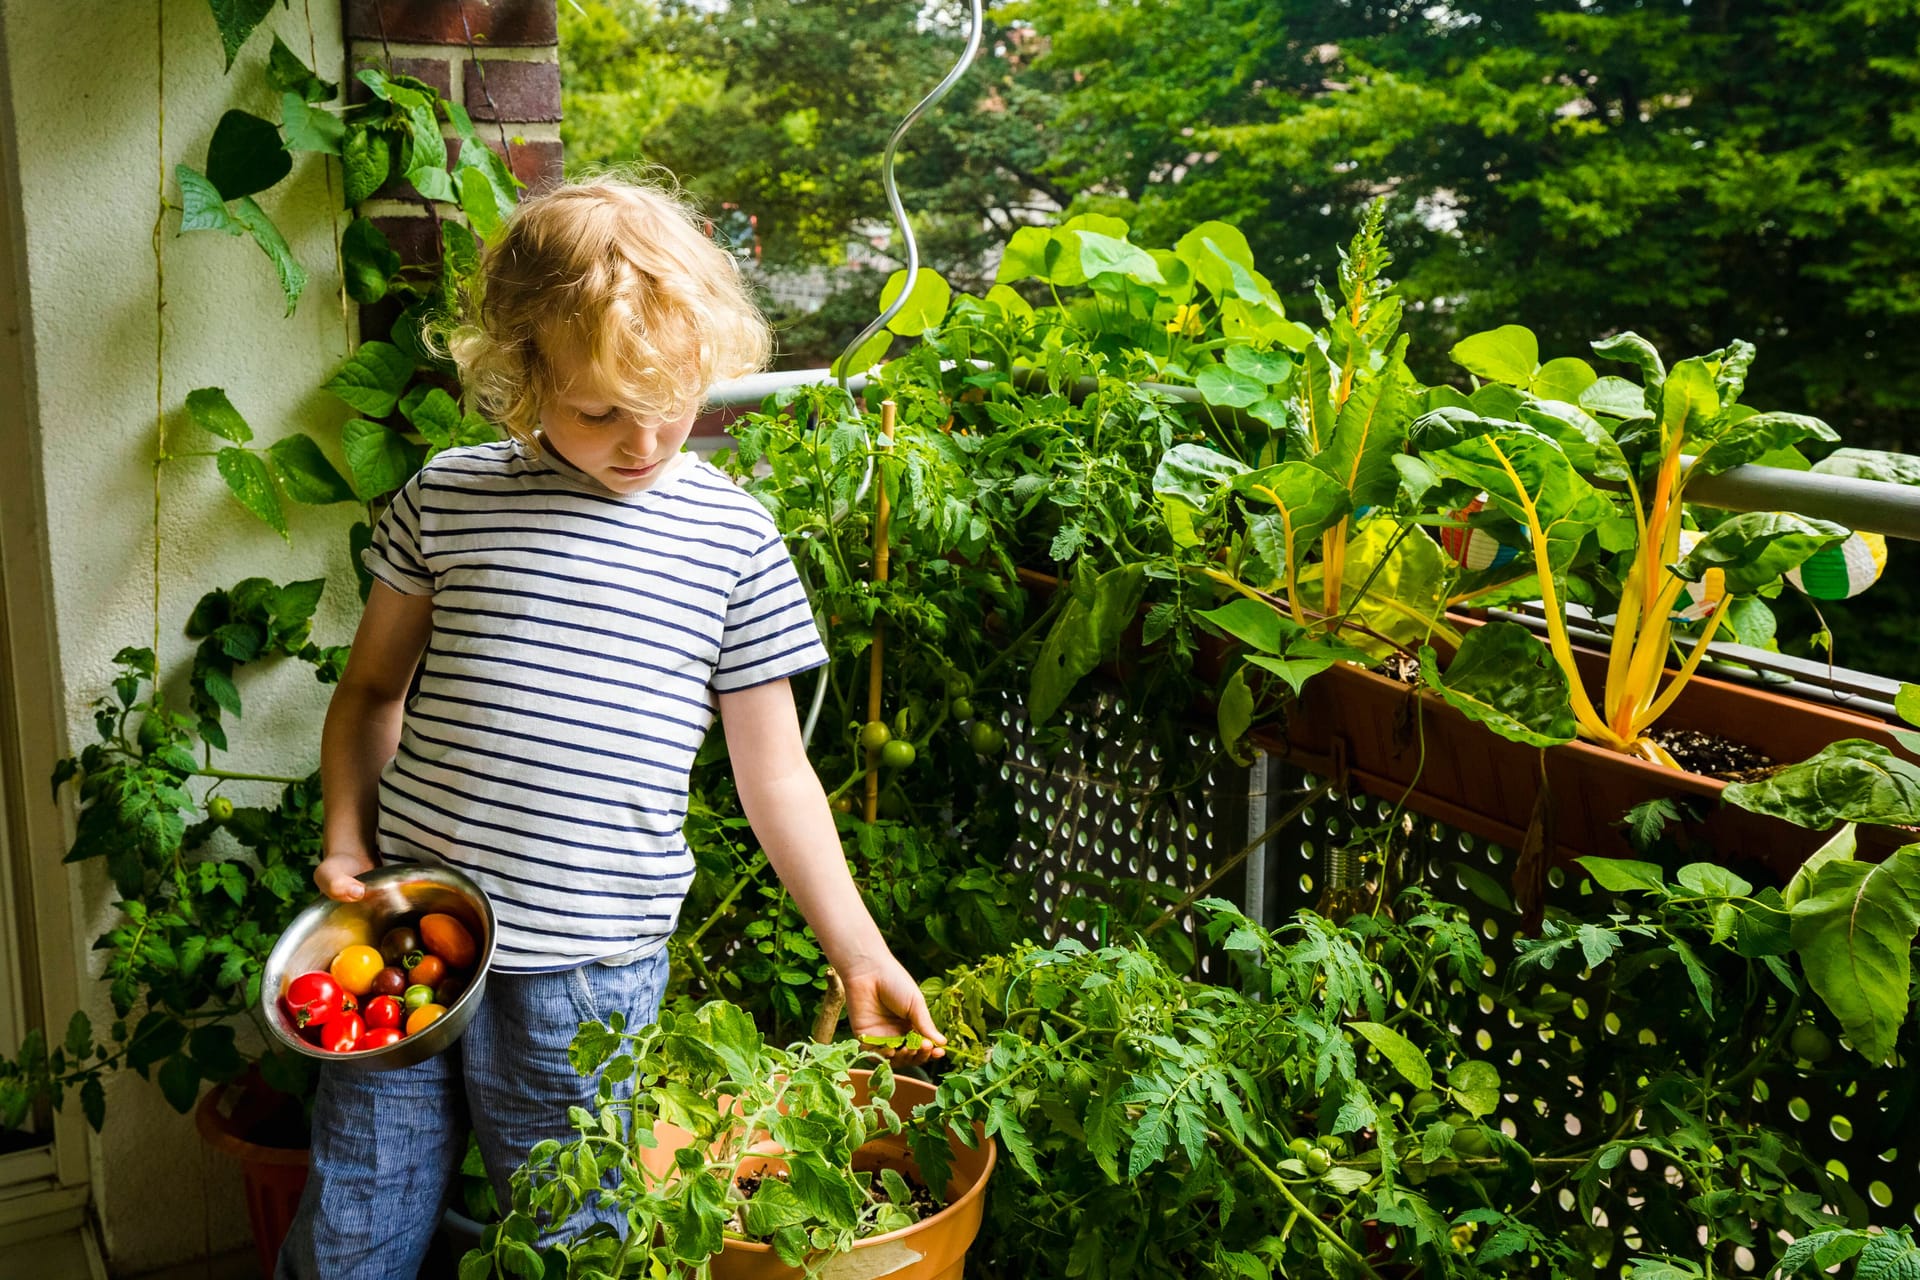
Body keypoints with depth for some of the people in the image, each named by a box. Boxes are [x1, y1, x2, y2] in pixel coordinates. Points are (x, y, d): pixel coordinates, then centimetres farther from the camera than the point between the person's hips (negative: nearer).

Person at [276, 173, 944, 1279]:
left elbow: (775, 771, 5)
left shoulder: (733, 538, -1)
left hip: (590, 974, -1)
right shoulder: (450, 496, 1)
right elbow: (374, 689, 14)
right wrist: (346, 841, 0)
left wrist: (860, 951, 3)